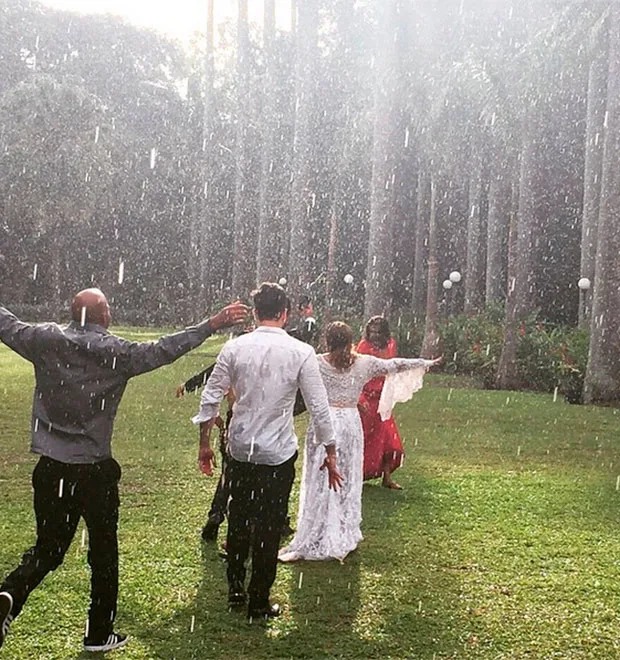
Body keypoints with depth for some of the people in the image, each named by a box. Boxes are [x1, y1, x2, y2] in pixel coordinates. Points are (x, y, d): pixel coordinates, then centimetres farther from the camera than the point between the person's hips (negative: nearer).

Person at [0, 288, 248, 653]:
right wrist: (214, 324, 2)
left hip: (52, 469, 3)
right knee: (104, 554, 14)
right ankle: (100, 634, 24)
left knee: (47, 550, 14)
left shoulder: (46, 340, -1)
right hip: (96, 471, -3)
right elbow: (166, 349, -6)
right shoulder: (118, 352, -9)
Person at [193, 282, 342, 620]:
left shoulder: (235, 348, -4)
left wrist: (204, 443, 10)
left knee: (238, 519, 20)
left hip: (239, 449, 2)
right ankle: (258, 602, 18)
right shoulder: (301, 352, -9)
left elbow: (210, 398, -2)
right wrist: (330, 453, 1)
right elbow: (319, 408, -8)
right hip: (278, 453, -2)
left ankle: (235, 588, 30)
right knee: (269, 528, 9)